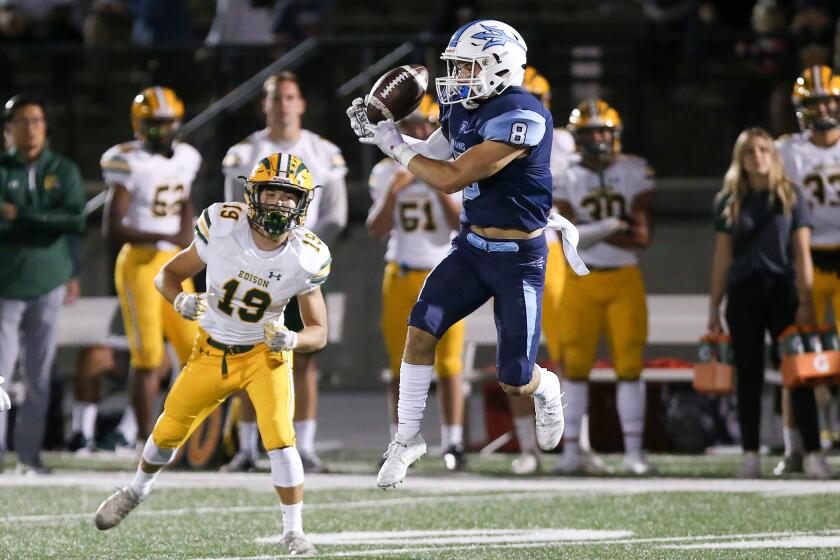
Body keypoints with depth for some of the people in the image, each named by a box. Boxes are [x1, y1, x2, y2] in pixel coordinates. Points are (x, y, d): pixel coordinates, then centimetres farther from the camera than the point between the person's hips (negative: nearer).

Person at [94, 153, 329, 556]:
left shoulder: (305, 258, -20)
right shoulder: (223, 226, -21)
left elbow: (318, 332, -10)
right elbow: (168, 274, -7)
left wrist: (291, 339, -32)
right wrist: (181, 301, -29)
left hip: (265, 354, -2)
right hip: (212, 351, 2)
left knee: (280, 438, -21)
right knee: (169, 431, 15)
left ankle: (293, 534, -9)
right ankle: (136, 491, 46)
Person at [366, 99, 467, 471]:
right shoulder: (386, 172, 7)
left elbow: (464, 226, -7)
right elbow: (376, 231, 2)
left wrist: (440, 187, -15)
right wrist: (392, 192, -11)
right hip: (401, 275, 2)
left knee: (449, 363, -6)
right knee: (401, 364, 0)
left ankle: (453, 443, -3)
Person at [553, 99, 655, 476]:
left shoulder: (634, 172, 0)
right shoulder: (568, 179, 3)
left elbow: (643, 236, -8)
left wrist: (590, 232, -16)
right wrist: (612, 226, -20)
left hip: (624, 280, -1)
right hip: (582, 282, 1)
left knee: (629, 366, -2)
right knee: (575, 366, 1)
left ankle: (634, 453, 1)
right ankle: (571, 451, 7)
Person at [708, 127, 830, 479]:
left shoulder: (791, 198, 4)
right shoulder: (729, 202, 9)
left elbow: (802, 253, 1)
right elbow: (722, 258, 11)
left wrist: (805, 301, -6)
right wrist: (714, 307, 8)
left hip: (782, 292, -2)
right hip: (744, 295, 2)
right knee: (749, 378, 3)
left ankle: (813, 454, -9)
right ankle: (750, 456, 6)